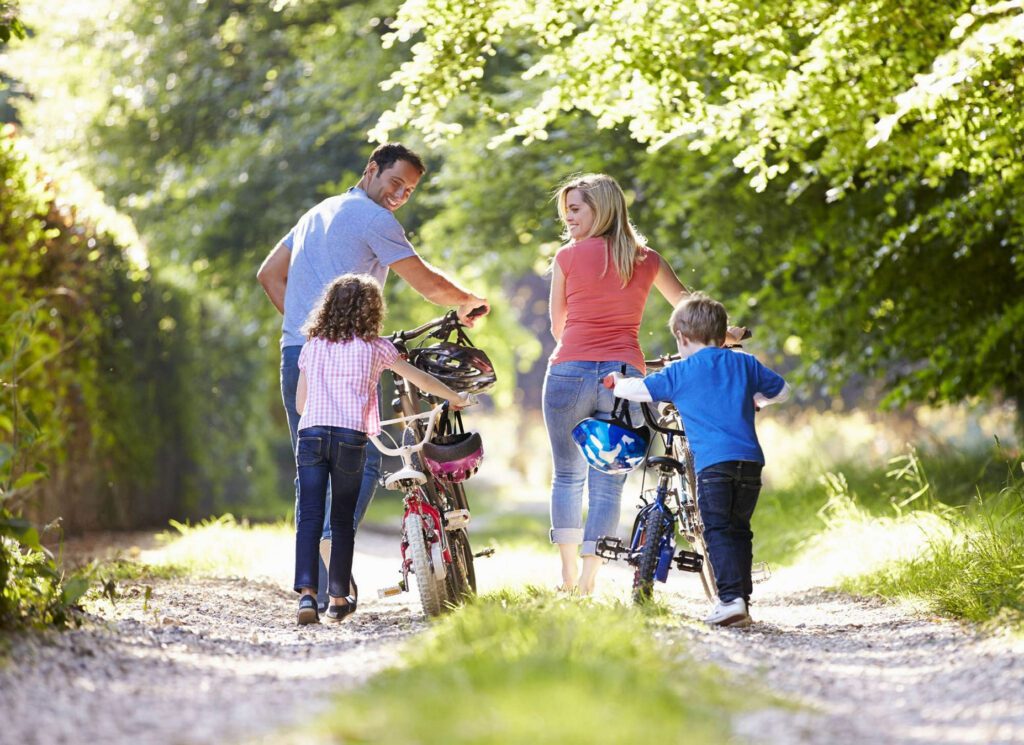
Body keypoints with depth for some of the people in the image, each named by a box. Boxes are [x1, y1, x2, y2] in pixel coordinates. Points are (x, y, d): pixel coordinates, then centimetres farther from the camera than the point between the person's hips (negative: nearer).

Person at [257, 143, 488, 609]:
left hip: (295, 355, 8)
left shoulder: (317, 213, 23)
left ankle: (312, 590, 7)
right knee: (362, 462, -6)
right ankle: (331, 545, -28)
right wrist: (471, 303, 11)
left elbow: (269, 274, 27)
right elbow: (427, 283, -6)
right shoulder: (374, 219, -4)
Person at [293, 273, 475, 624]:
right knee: (342, 520, 8)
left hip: (310, 434, 2)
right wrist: (457, 398, 34)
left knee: (309, 517, -2)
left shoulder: (312, 346, 17)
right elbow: (420, 379, 19)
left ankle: (306, 592, -18)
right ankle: (339, 599, 14)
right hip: (350, 437, -2)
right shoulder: (375, 346, 10)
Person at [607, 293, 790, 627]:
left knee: (717, 531, -4)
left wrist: (616, 383, 29)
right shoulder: (746, 364, 18)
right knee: (739, 530, 14)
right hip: (750, 460, 4)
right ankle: (742, 600, 14)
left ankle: (731, 598, -18)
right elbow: (782, 391, 29)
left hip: (713, 462, -4)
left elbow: (640, 389, 7)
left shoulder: (681, 372, 5)